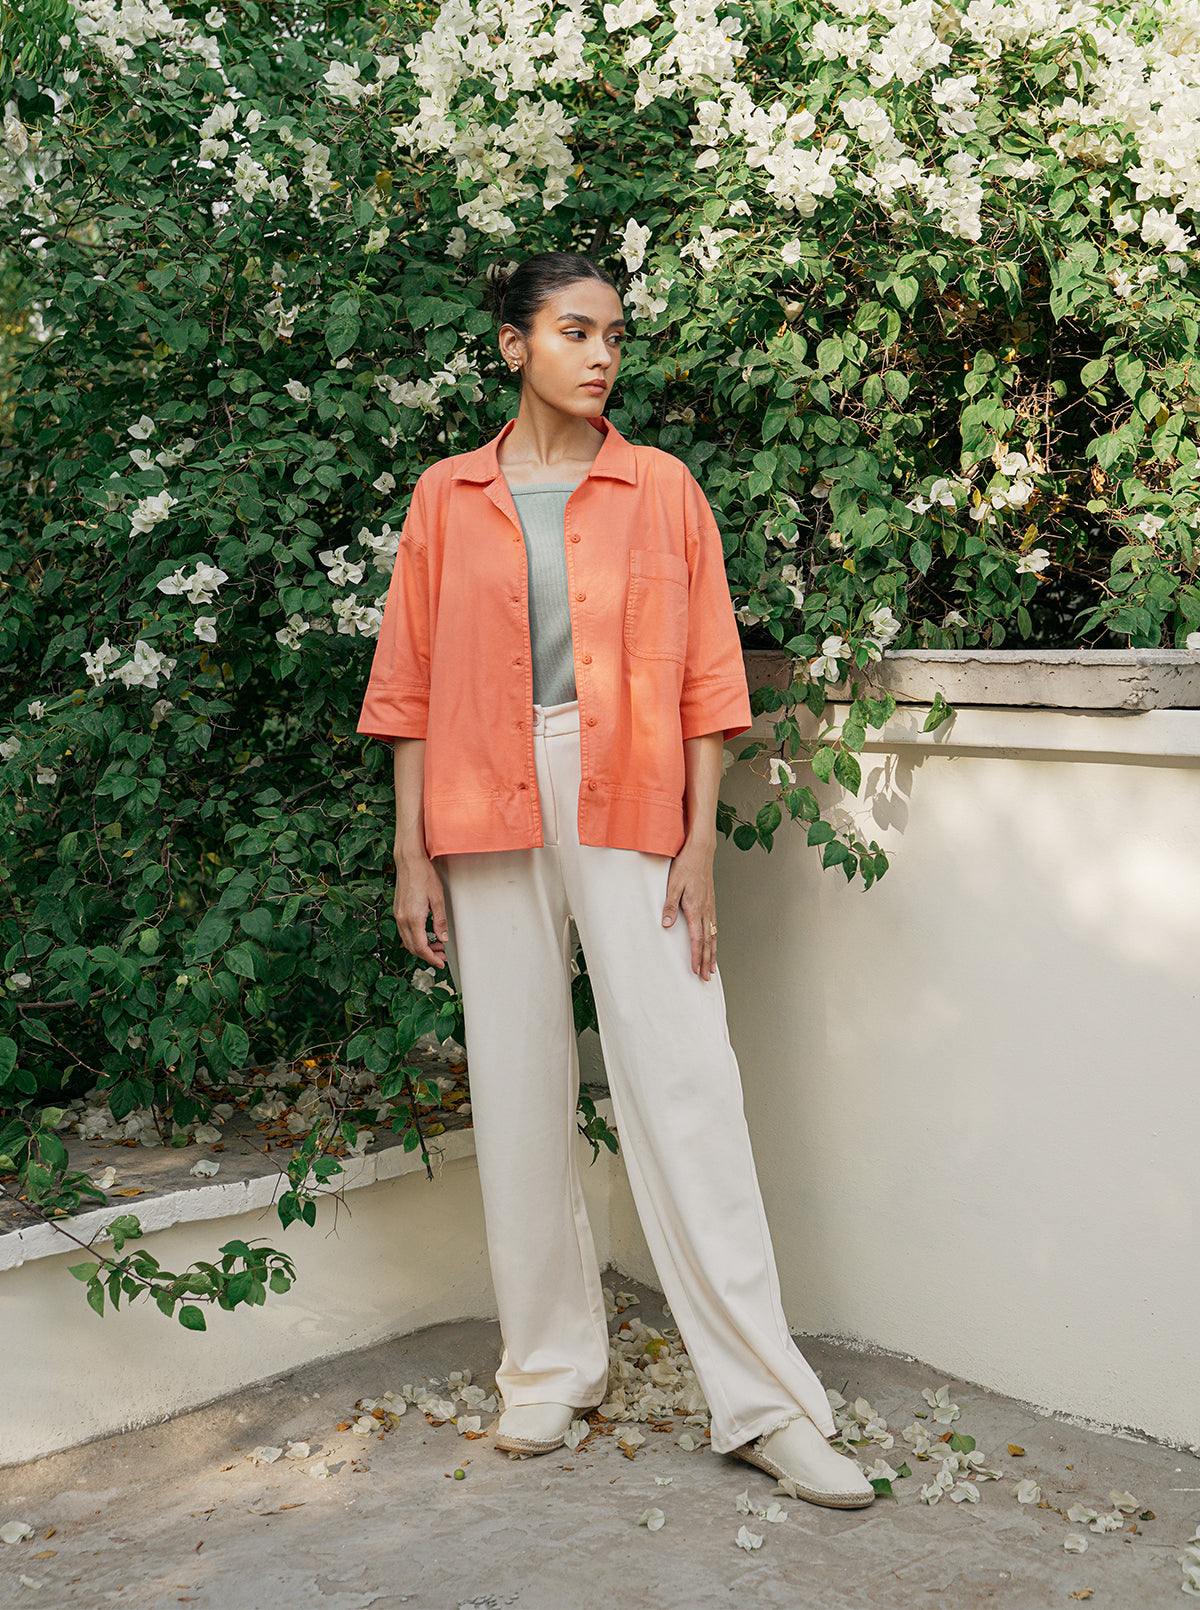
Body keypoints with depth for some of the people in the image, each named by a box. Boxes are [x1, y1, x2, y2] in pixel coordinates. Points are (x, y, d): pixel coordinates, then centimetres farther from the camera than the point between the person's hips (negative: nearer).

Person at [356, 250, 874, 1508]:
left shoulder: (660, 489, 7)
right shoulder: (448, 499, 9)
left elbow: (702, 677, 5)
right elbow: (411, 684, 8)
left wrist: (698, 842, -3)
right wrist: (412, 855, 2)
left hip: (629, 805, -1)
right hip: (493, 812, 1)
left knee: (683, 1086, -6)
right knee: (518, 1087, 5)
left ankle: (764, 1401, -1)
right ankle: (550, 1367, 19)